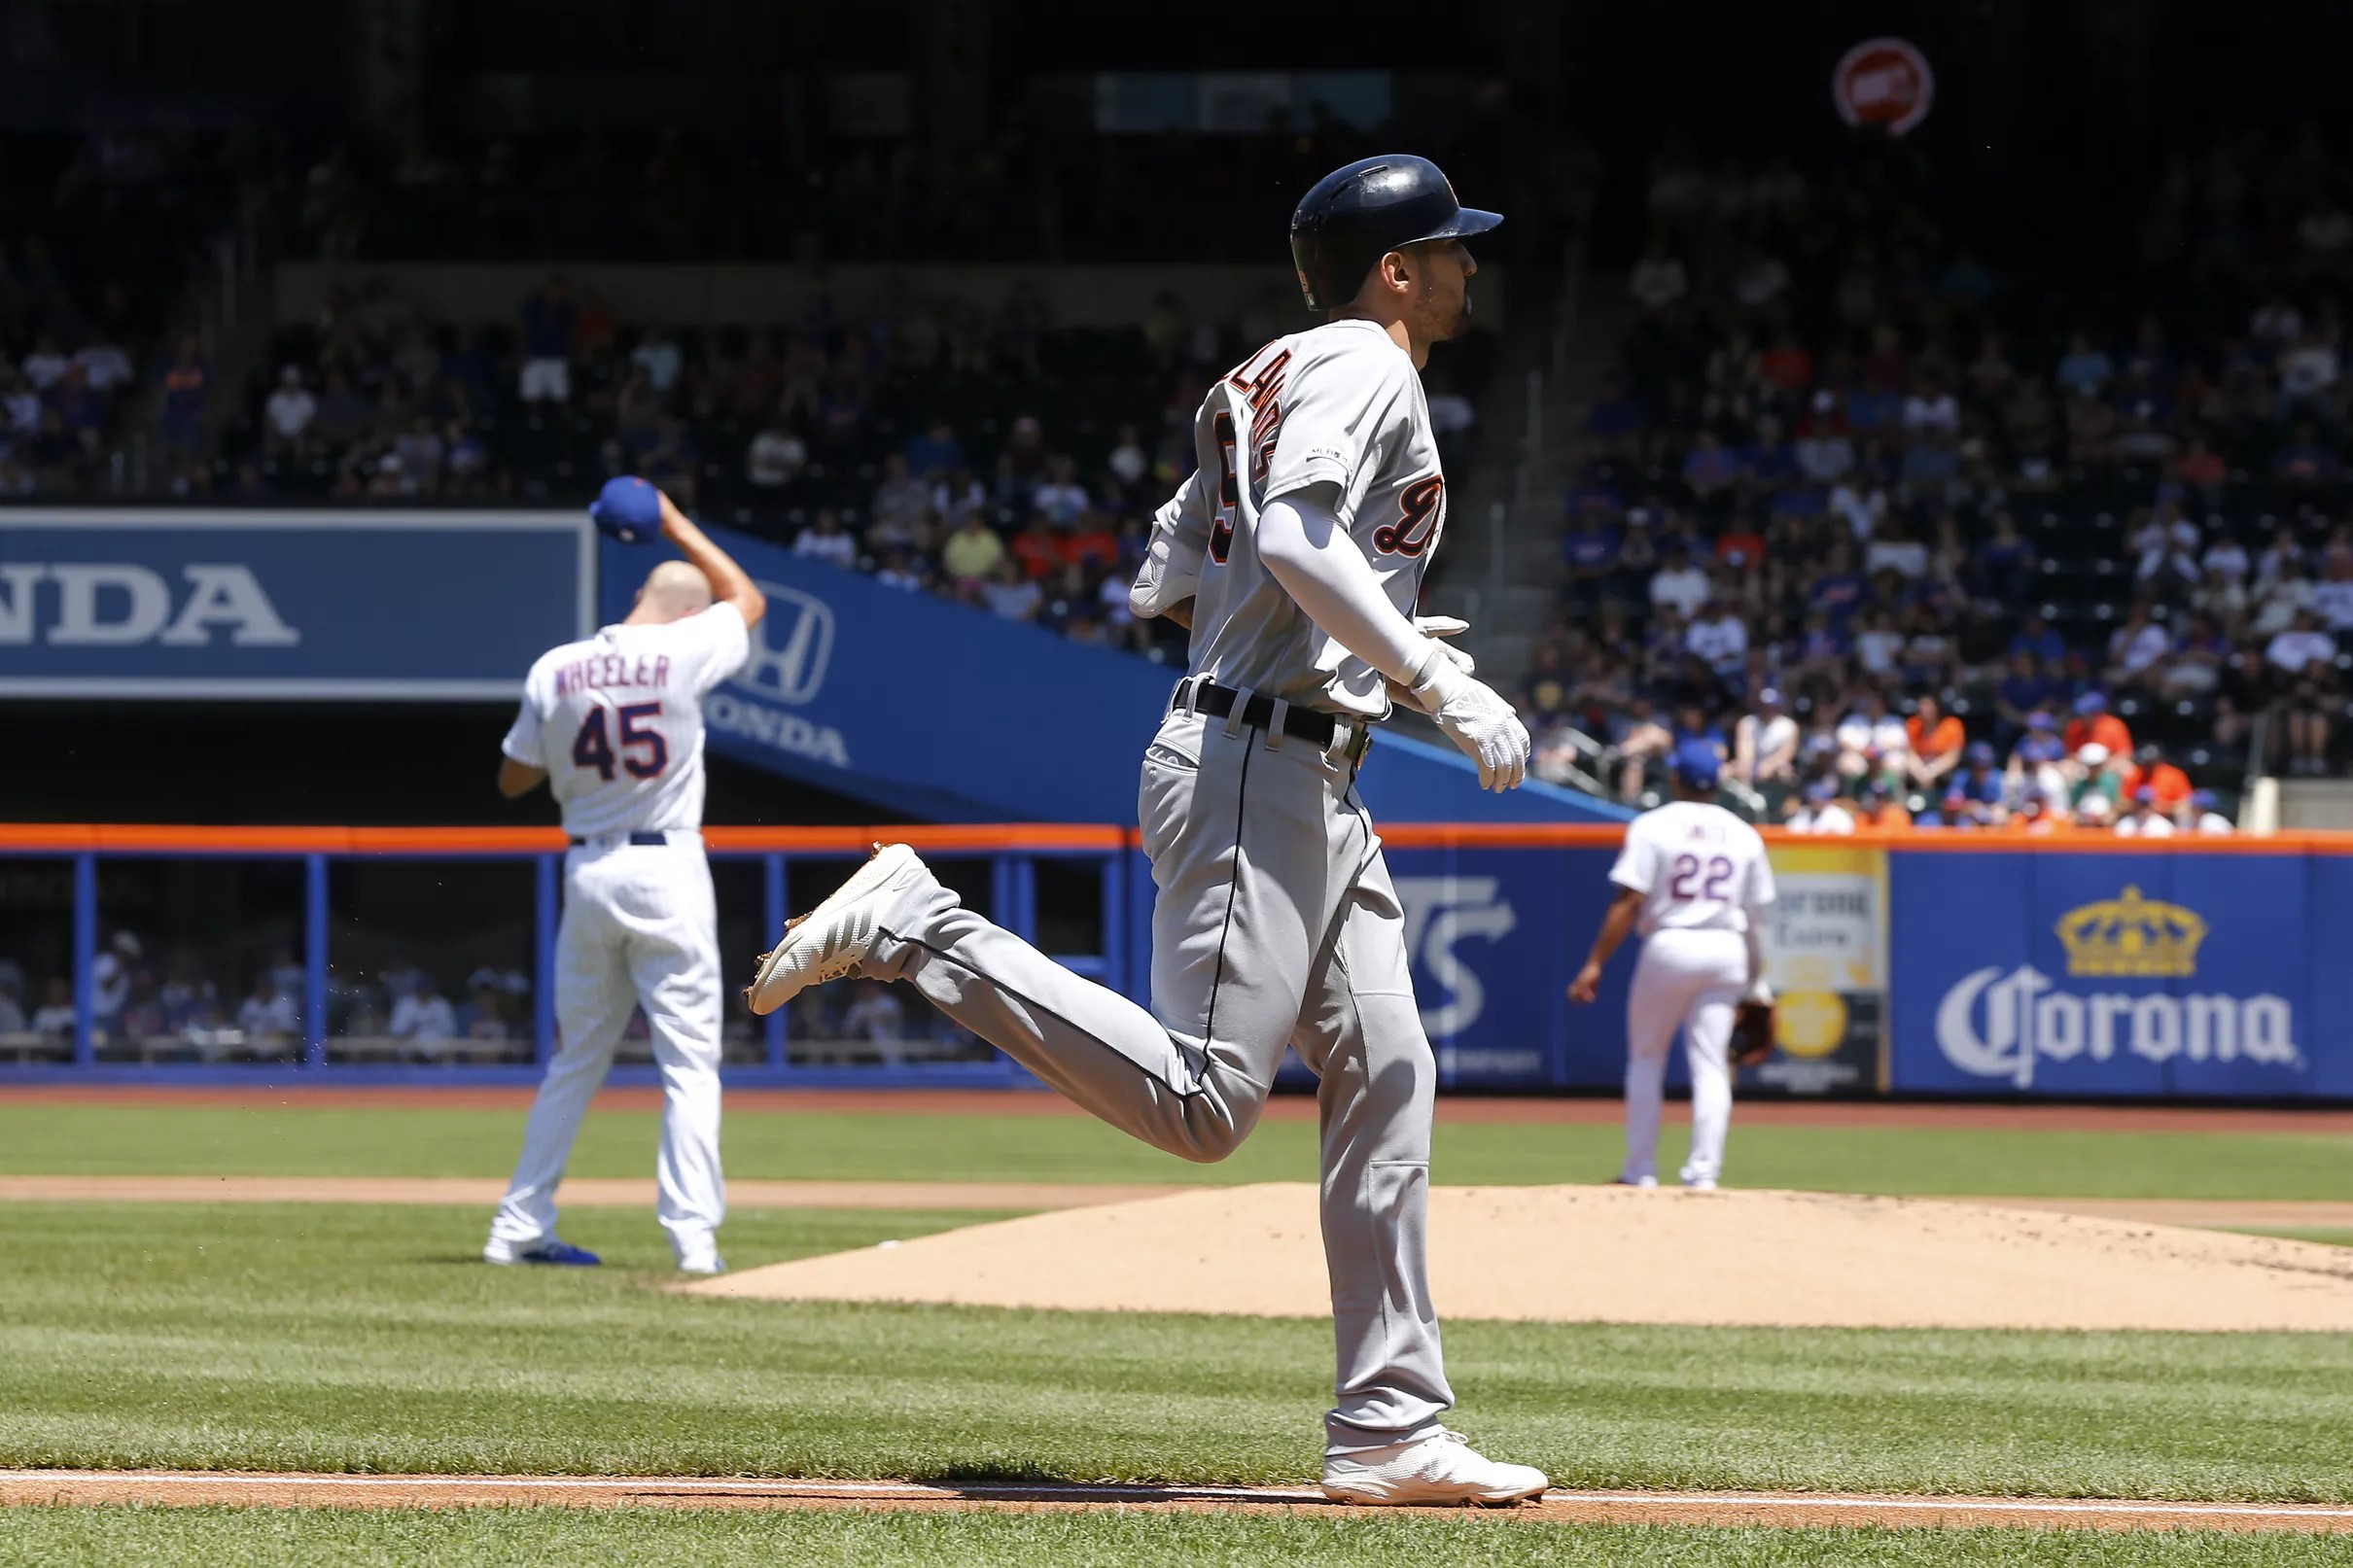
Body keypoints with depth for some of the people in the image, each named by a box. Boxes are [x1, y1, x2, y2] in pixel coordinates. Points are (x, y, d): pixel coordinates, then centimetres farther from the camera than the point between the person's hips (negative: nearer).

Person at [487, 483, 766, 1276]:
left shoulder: (554, 670, 0)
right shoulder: (681, 653, -8)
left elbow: (513, 780, 10)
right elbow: (748, 601, 14)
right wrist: (677, 525, 19)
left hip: (589, 871, 4)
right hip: (668, 871, -4)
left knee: (577, 1057, 15)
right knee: (690, 1061, -1)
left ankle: (519, 1229, 17)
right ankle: (693, 1235, -10)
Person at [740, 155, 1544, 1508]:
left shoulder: (1277, 382, 21)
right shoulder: (1362, 366, -8)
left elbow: (1168, 582, 22)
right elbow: (1298, 539, -25)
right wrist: (1435, 680, -23)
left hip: (1316, 788, 11)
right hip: (1259, 763, -11)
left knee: (1387, 1081, 7)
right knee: (1201, 1103, -17)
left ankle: (1391, 1430, 7)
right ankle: (918, 928, -11)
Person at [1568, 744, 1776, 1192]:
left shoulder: (1653, 827, -3)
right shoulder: (1744, 836, 9)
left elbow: (1628, 903, -9)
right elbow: (1756, 917, 9)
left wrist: (1595, 964, -9)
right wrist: (1757, 983, 17)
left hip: (1668, 946, -3)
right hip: (1727, 951, 3)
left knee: (1645, 1058, 11)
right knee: (1710, 1063, 3)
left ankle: (1640, 1170, 10)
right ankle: (1703, 1172, -5)